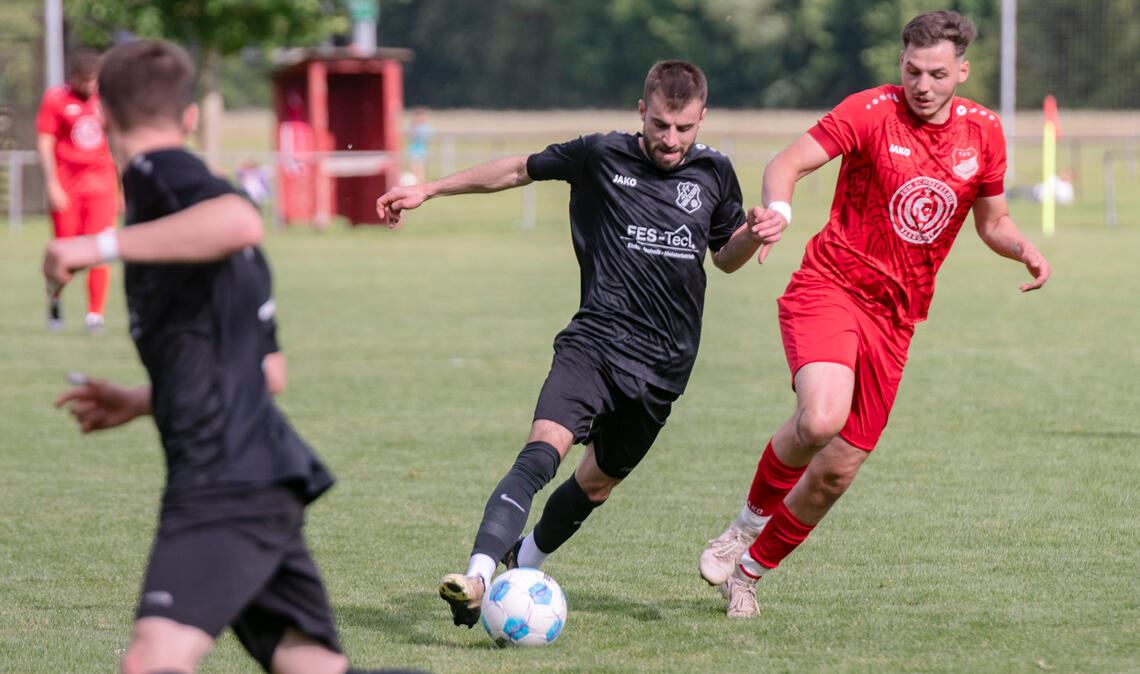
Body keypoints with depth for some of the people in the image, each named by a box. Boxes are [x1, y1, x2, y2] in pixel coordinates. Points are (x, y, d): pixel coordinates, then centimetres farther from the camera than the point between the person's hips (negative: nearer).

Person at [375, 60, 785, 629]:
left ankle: (524, 565, 40)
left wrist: (754, 234, -2)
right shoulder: (601, 156, -2)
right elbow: (521, 169, 12)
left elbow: (726, 257, 21)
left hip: (663, 363, 3)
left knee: (597, 481, 12)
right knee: (542, 452, -25)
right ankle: (477, 577, -39)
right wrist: (427, 190, 11)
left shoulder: (714, 173, 6)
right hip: (595, 340, -3)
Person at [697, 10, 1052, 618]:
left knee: (838, 470, 3)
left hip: (894, 315, 5)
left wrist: (1025, 250, -3)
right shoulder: (872, 112, -9)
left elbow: (992, 221, 19)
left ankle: (749, 571, 26)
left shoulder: (983, 133, 5)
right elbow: (786, 164, -14)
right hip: (829, 287, -5)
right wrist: (777, 212, -36)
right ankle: (750, 520, -2)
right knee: (822, 418, -31)